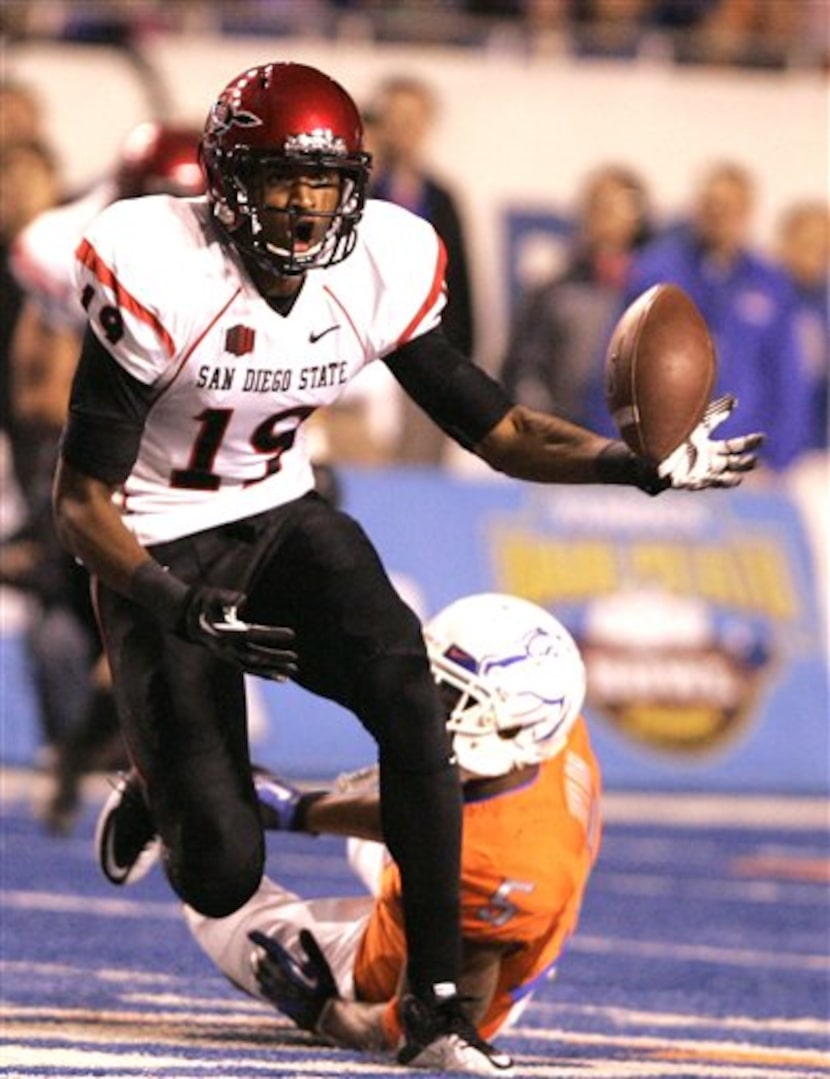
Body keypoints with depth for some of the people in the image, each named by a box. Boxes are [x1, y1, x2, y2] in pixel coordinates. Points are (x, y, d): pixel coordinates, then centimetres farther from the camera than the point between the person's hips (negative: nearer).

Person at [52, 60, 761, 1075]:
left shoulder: (380, 275, -9)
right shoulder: (157, 280, -23)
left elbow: (501, 432, -2)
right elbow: (80, 503, -18)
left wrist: (643, 466, -19)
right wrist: (178, 609, -33)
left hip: (284, 523, 4)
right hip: (159, 558, -4)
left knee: (408, 693, -27)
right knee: (221, 875, -12)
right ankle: (159, 790, 28)